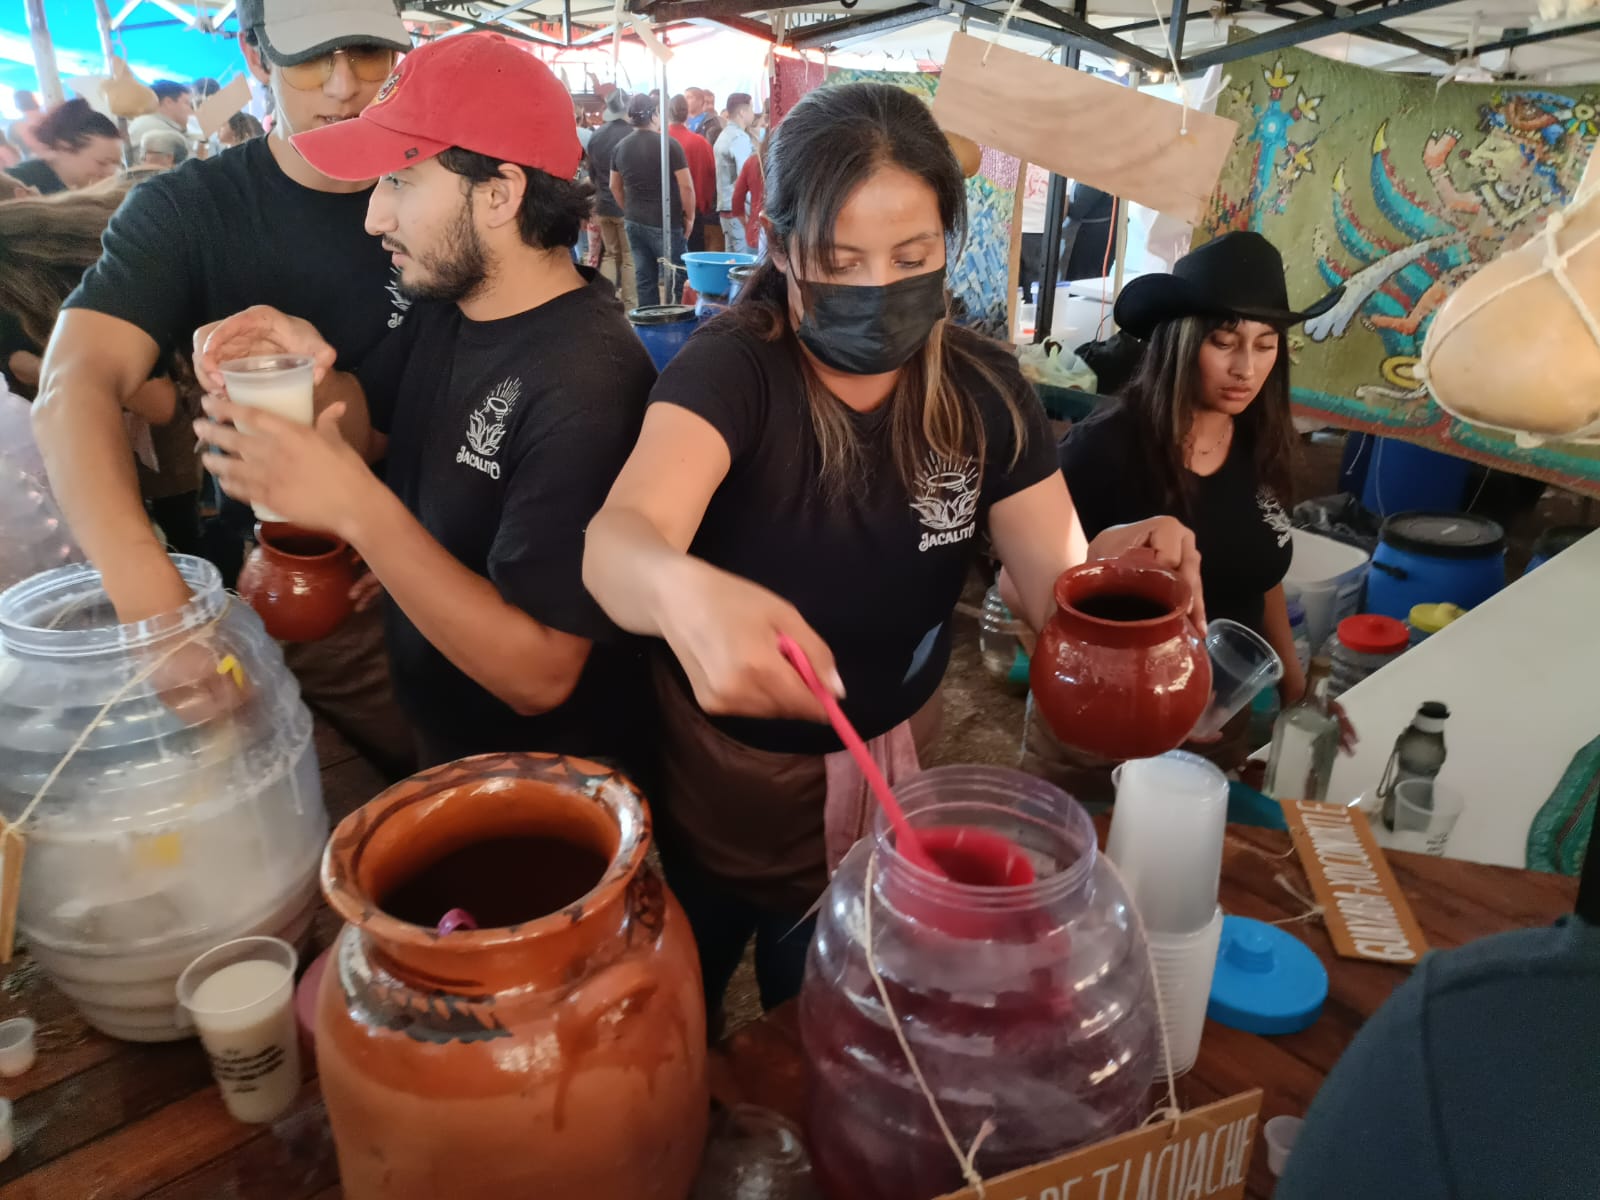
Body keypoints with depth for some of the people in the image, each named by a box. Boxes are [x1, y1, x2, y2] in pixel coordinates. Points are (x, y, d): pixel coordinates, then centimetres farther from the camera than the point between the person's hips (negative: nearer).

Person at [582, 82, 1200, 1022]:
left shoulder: (985, 390, -12)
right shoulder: (733, 369, -24)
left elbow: (1058, 592, -13)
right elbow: (618, 541, -42)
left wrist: (1117, 566, -36)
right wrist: (686, 595, -66)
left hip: (887, 784, 3)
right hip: (713, 783, -2)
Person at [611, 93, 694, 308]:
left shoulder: (621, 147, 5)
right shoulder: (668, 144, -12)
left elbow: (615, 187, 14)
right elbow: (686, 186, -14)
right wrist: (689, 216, -2)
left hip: (634, 223, 6)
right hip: (666, 223, -6)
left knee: (644, 279, 10)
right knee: (674, 279, 1)